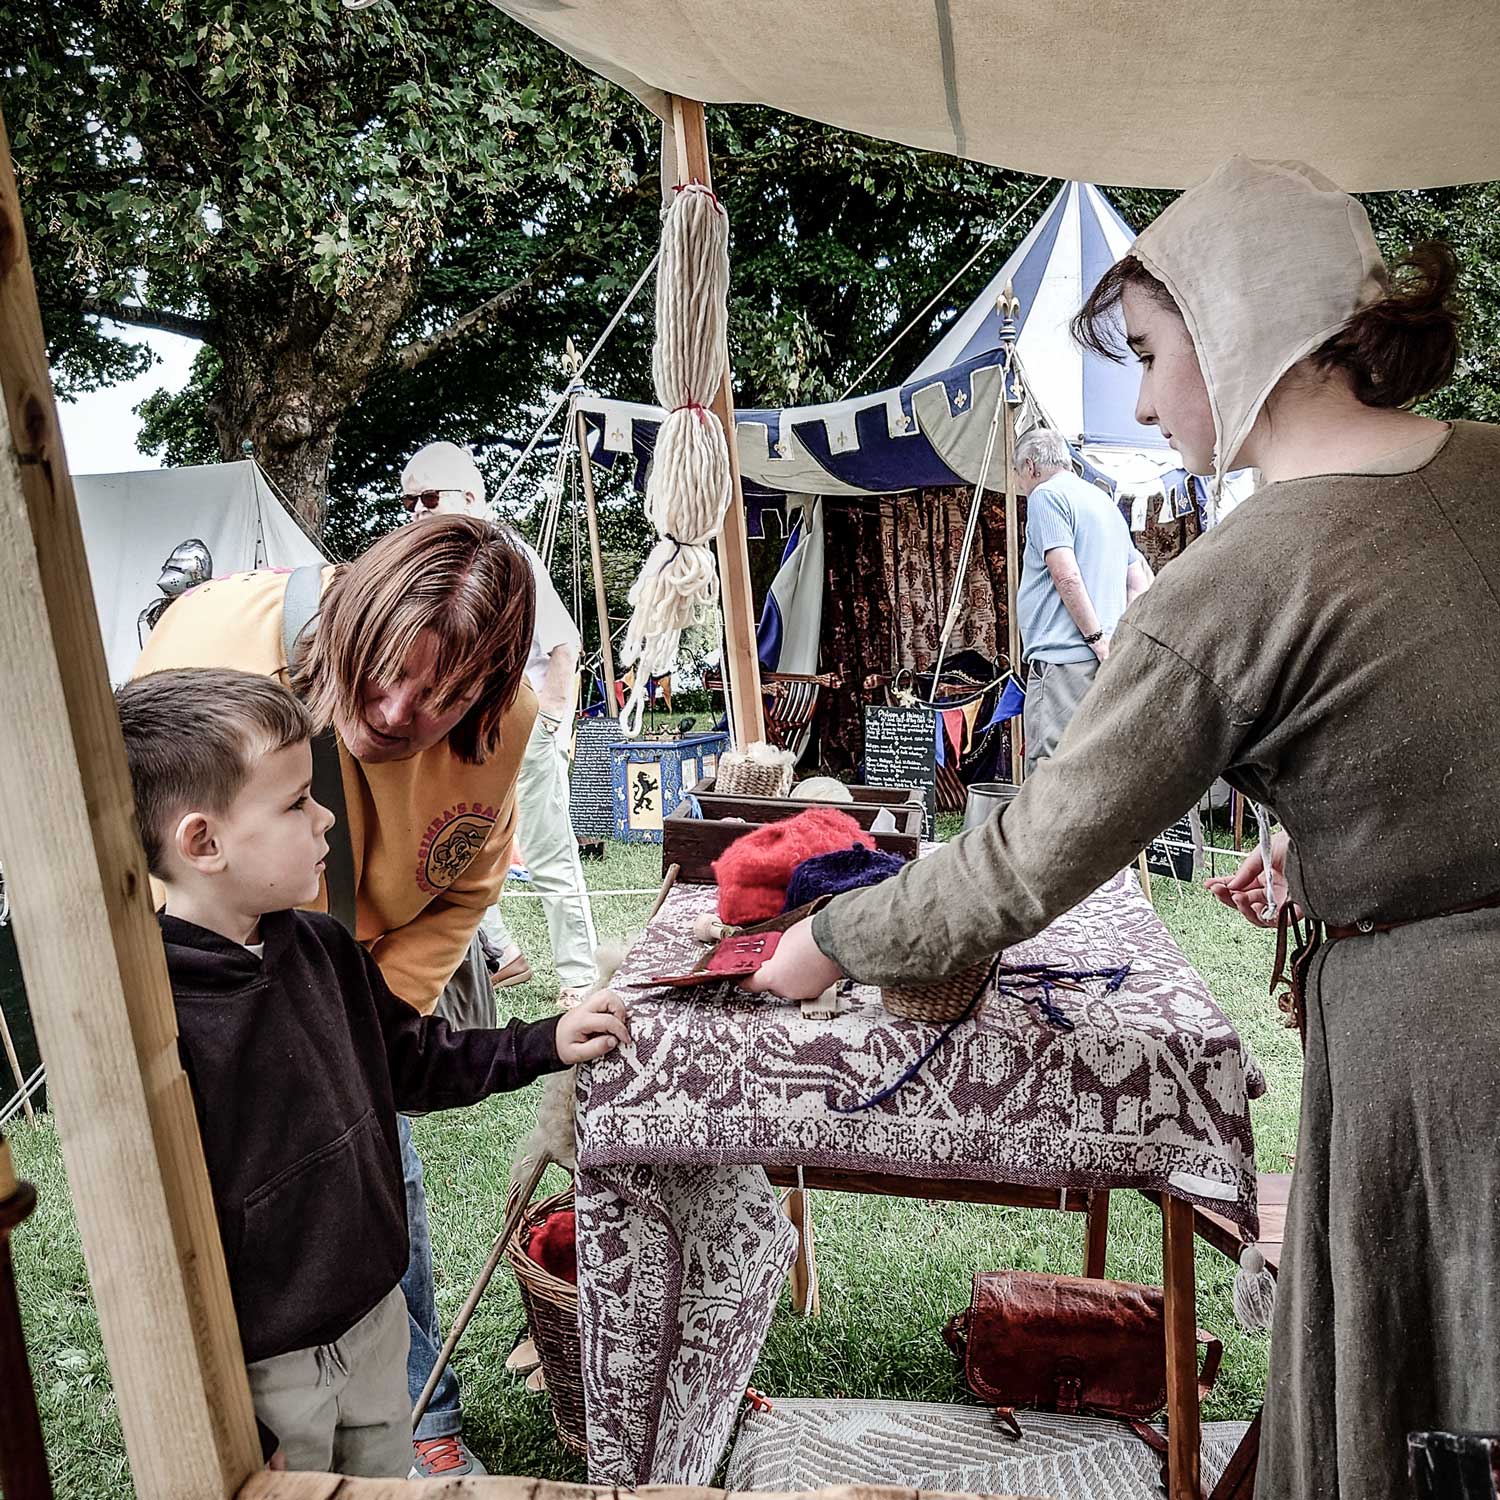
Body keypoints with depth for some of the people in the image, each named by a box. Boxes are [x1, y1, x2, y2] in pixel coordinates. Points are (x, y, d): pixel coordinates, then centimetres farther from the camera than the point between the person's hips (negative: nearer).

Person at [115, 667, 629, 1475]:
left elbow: (415, 1060, 9)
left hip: (377, 1311, 6)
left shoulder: (322, 946, -8)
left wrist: (547, 1043, 1)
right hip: (263, 1370, -6)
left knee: (390, 1476, 26)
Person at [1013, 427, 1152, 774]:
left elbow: (1066, 575, -16)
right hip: (1103, 664, 9)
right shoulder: (1104, 501, 23)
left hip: (1062, 658, -9)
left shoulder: (1046, 495, -3)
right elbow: (1139, 584, 23)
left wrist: (1096, 638, -14)